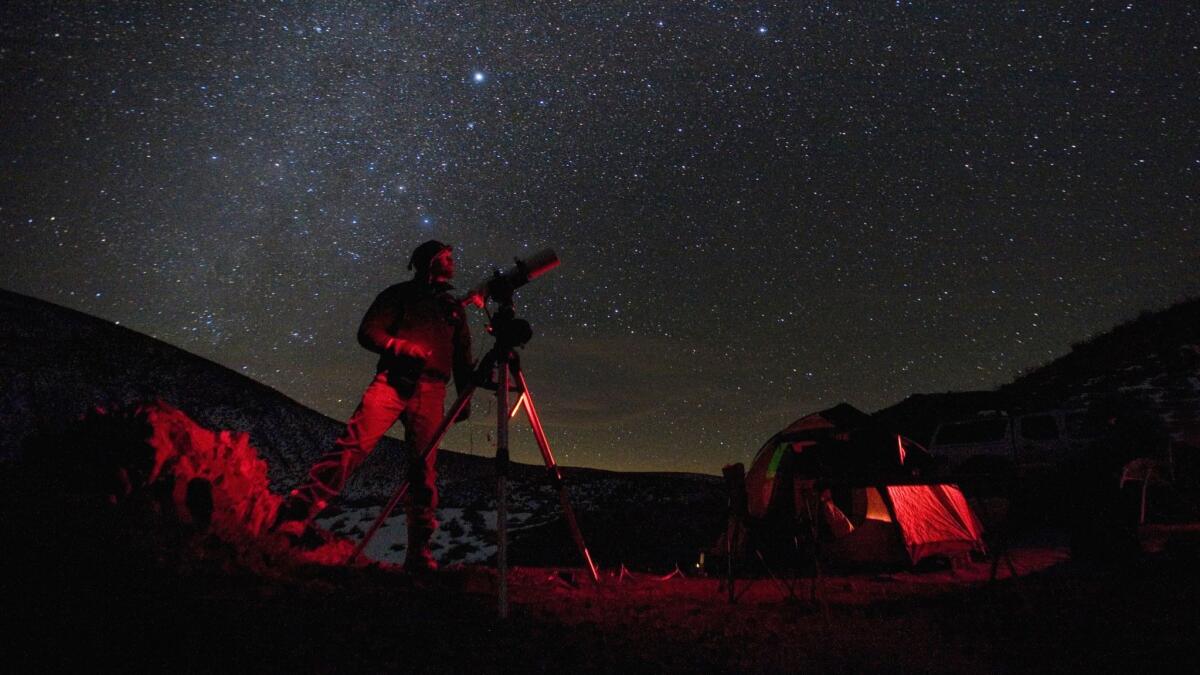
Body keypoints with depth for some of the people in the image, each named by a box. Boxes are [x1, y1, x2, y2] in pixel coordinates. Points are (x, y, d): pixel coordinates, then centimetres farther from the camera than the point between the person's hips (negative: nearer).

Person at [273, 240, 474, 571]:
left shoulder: (454, 307, 26)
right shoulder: (400, 294, 14)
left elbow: (463, 357, 25)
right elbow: (368, 332, 4)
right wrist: (405, 348, -11)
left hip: (430, 392, 3)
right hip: (392, 381, -3)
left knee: (424, 469, -6)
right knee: (352, 446, -20)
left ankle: (419, 551, -2)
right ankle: (293, 519, -25)